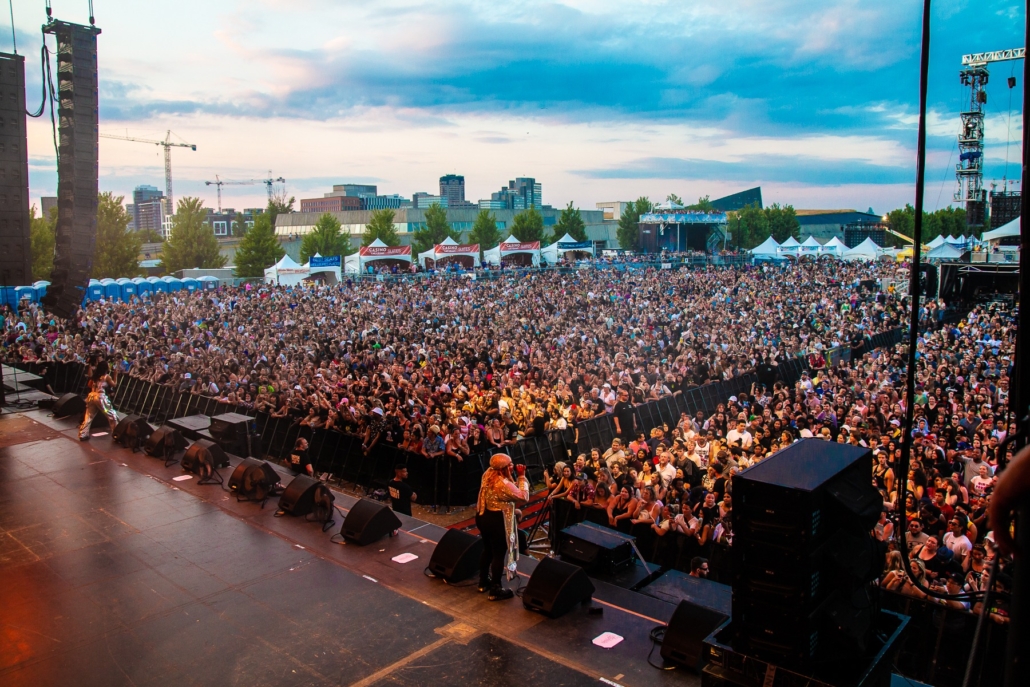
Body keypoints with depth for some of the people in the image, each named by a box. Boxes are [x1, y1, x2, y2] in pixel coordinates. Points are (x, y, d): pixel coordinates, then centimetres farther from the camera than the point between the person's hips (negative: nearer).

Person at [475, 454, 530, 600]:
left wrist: (516, 477, 0)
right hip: (497, 521, -9)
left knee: (487, 550, 23)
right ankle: (495, 590, 13)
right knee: (499, 554, 4)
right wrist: (522, 476, -16)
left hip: (483, 517, 9)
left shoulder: (487, 474, 0)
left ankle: (484, 582, 36)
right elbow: (524, 497, -19)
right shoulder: (504, 484, -27)